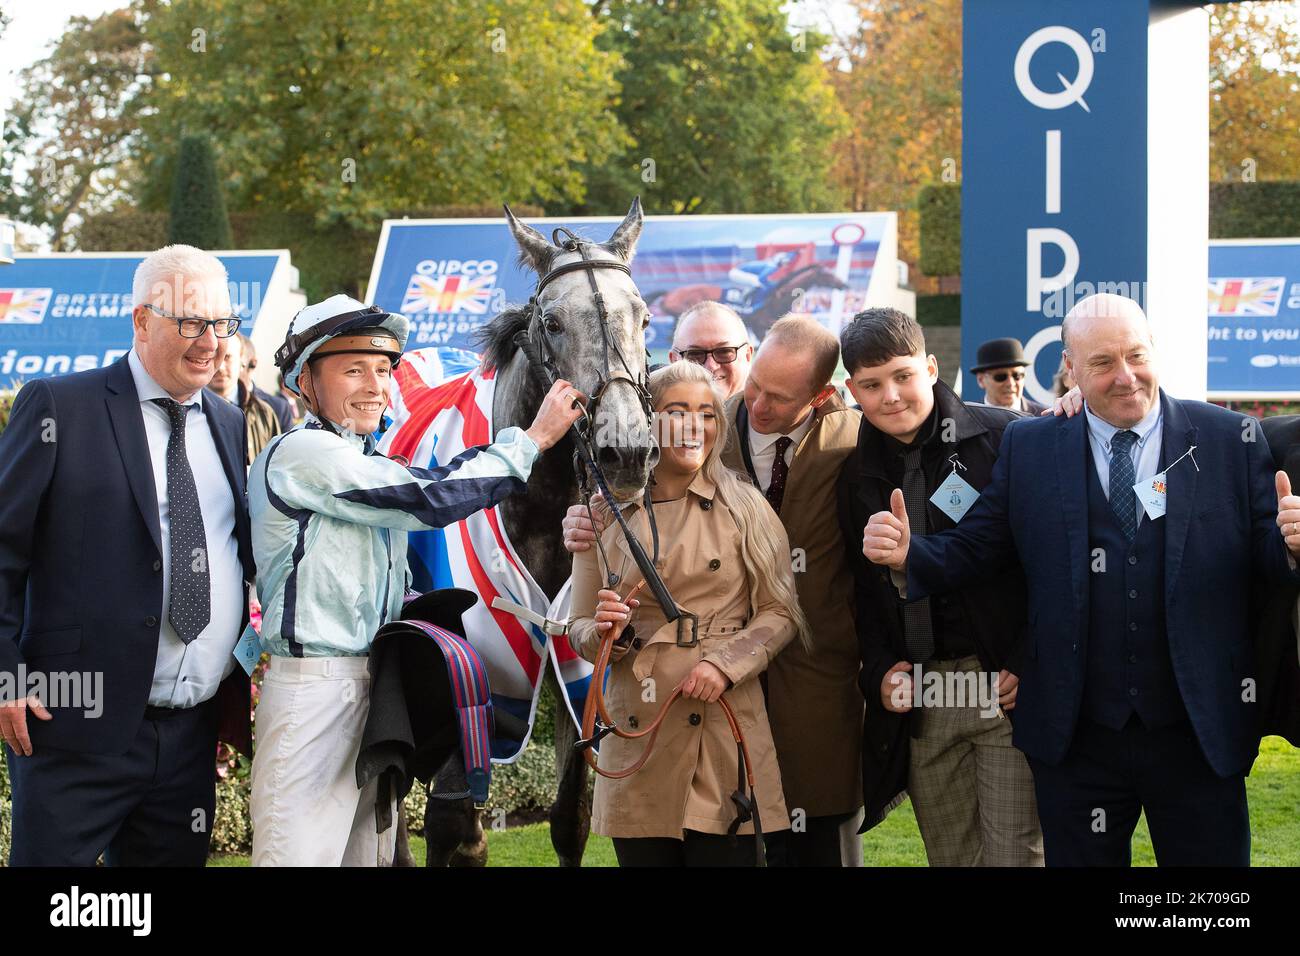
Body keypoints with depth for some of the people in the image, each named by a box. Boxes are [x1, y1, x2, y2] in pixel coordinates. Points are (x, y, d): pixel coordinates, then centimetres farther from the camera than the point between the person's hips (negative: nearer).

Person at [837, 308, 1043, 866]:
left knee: (1014, 854, -7)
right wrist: (879, 670, 3)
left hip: (1008, 689, -5)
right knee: (950, 857, 8)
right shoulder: (858, 475, 11)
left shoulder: (1003, 438, -5)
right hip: (918, 703, 5)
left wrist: (1028, 667, -11)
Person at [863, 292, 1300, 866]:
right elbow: (973, 552, 5)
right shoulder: (1028, 448, 5)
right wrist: (909, 554, -14)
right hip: (1078, 739, 1)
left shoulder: (1229, 440, 1)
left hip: (1200, 733, -1)